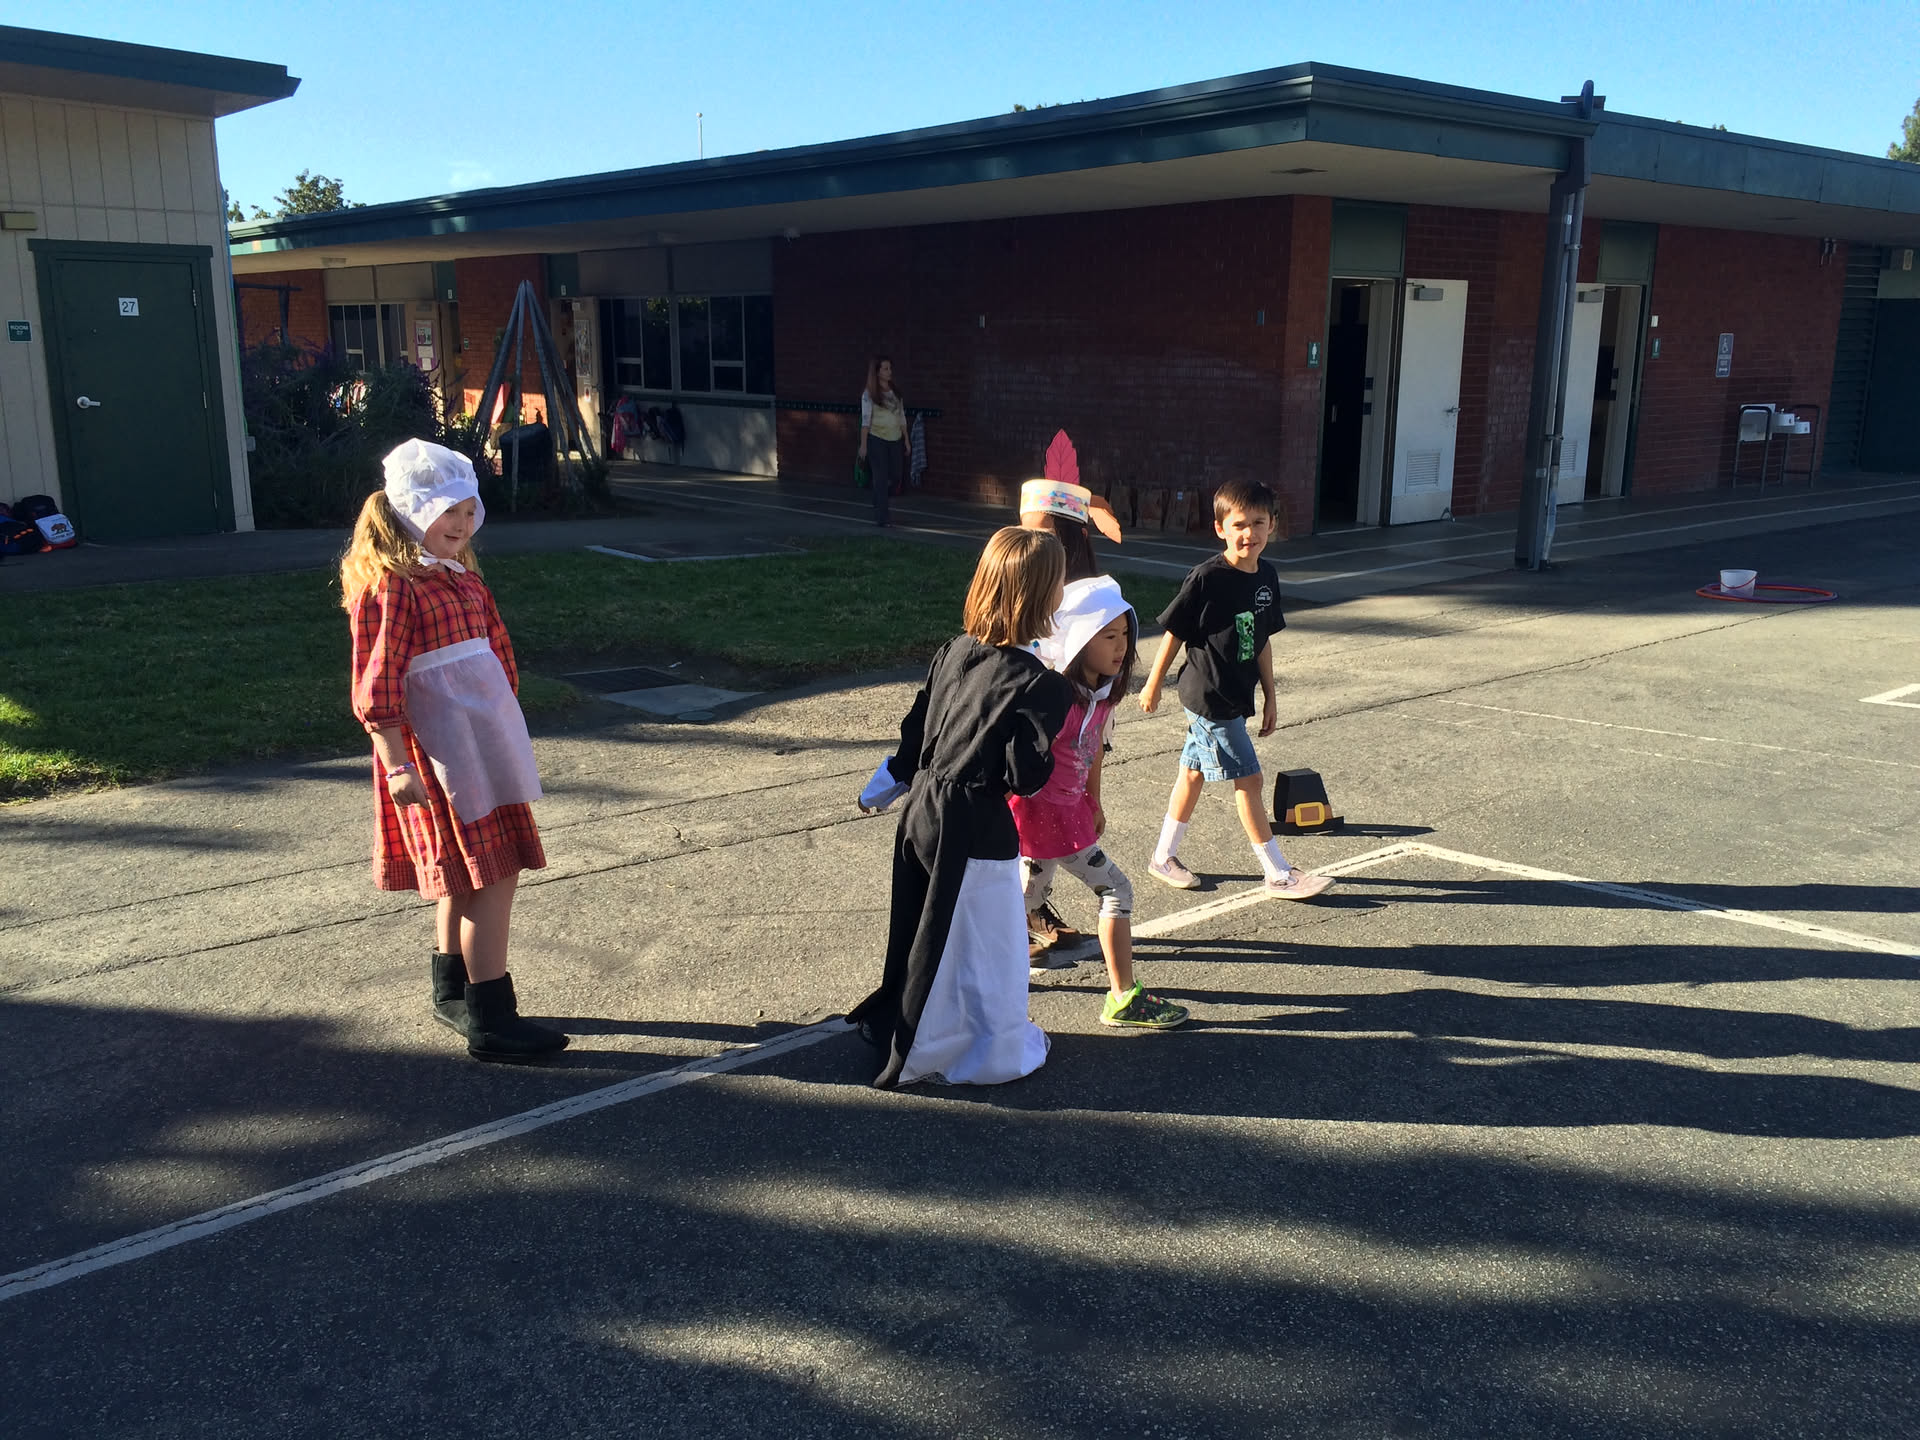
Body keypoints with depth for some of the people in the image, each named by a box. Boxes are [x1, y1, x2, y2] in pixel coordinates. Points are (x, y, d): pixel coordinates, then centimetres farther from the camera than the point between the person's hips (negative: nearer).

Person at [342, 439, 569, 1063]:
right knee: (491, 877, -8)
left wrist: (505, 739, 24)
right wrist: (395, 766, -21)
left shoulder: (463, 577, 13)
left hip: (482, 749, 9)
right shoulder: (390, 586, -14)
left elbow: (497, 655, 22)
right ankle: (489, 1021, -1)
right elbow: (376, 685, -17)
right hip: (438, 759, -9)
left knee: (463, 878, 17)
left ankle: (452, 991, 33)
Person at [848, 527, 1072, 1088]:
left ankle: (896, 1025, 41)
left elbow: (914, 732, 10)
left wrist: (884, 786, 24)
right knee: (984, 942, 10)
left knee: (922, 932, 23)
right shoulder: (1038, 684, -20)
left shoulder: (953, 653, 0)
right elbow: (1026, 777, -21)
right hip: (975, 833, -7)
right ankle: (993, 1051, 27)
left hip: (923, 813, 7)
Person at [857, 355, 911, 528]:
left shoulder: (895, 392, 10)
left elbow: (902, 417, 13)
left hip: (895, 440, 5)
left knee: (896, 475, 7)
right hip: (877, 439, -5)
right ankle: (881, 518, 1)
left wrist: (906, 439, 10)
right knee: (881, 478, -4)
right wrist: (863, 444, -12)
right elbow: (865, 420, -8)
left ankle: (879, 504, 32)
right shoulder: (869, 394, -5)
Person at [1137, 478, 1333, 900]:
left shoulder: (1266, 577, 3)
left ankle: (1163, 857, 29)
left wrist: (1270, 695, 13)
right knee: (1248, 780, -3)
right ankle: (1279, 874, 7)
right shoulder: (1206, 579, -18)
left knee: (1193, 772, 16)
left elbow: (1263, 640, 12)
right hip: (1209, 696, -7)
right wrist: (1153, 684, -4)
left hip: (1235, 696, 7)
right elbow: (1175, 632, -10)